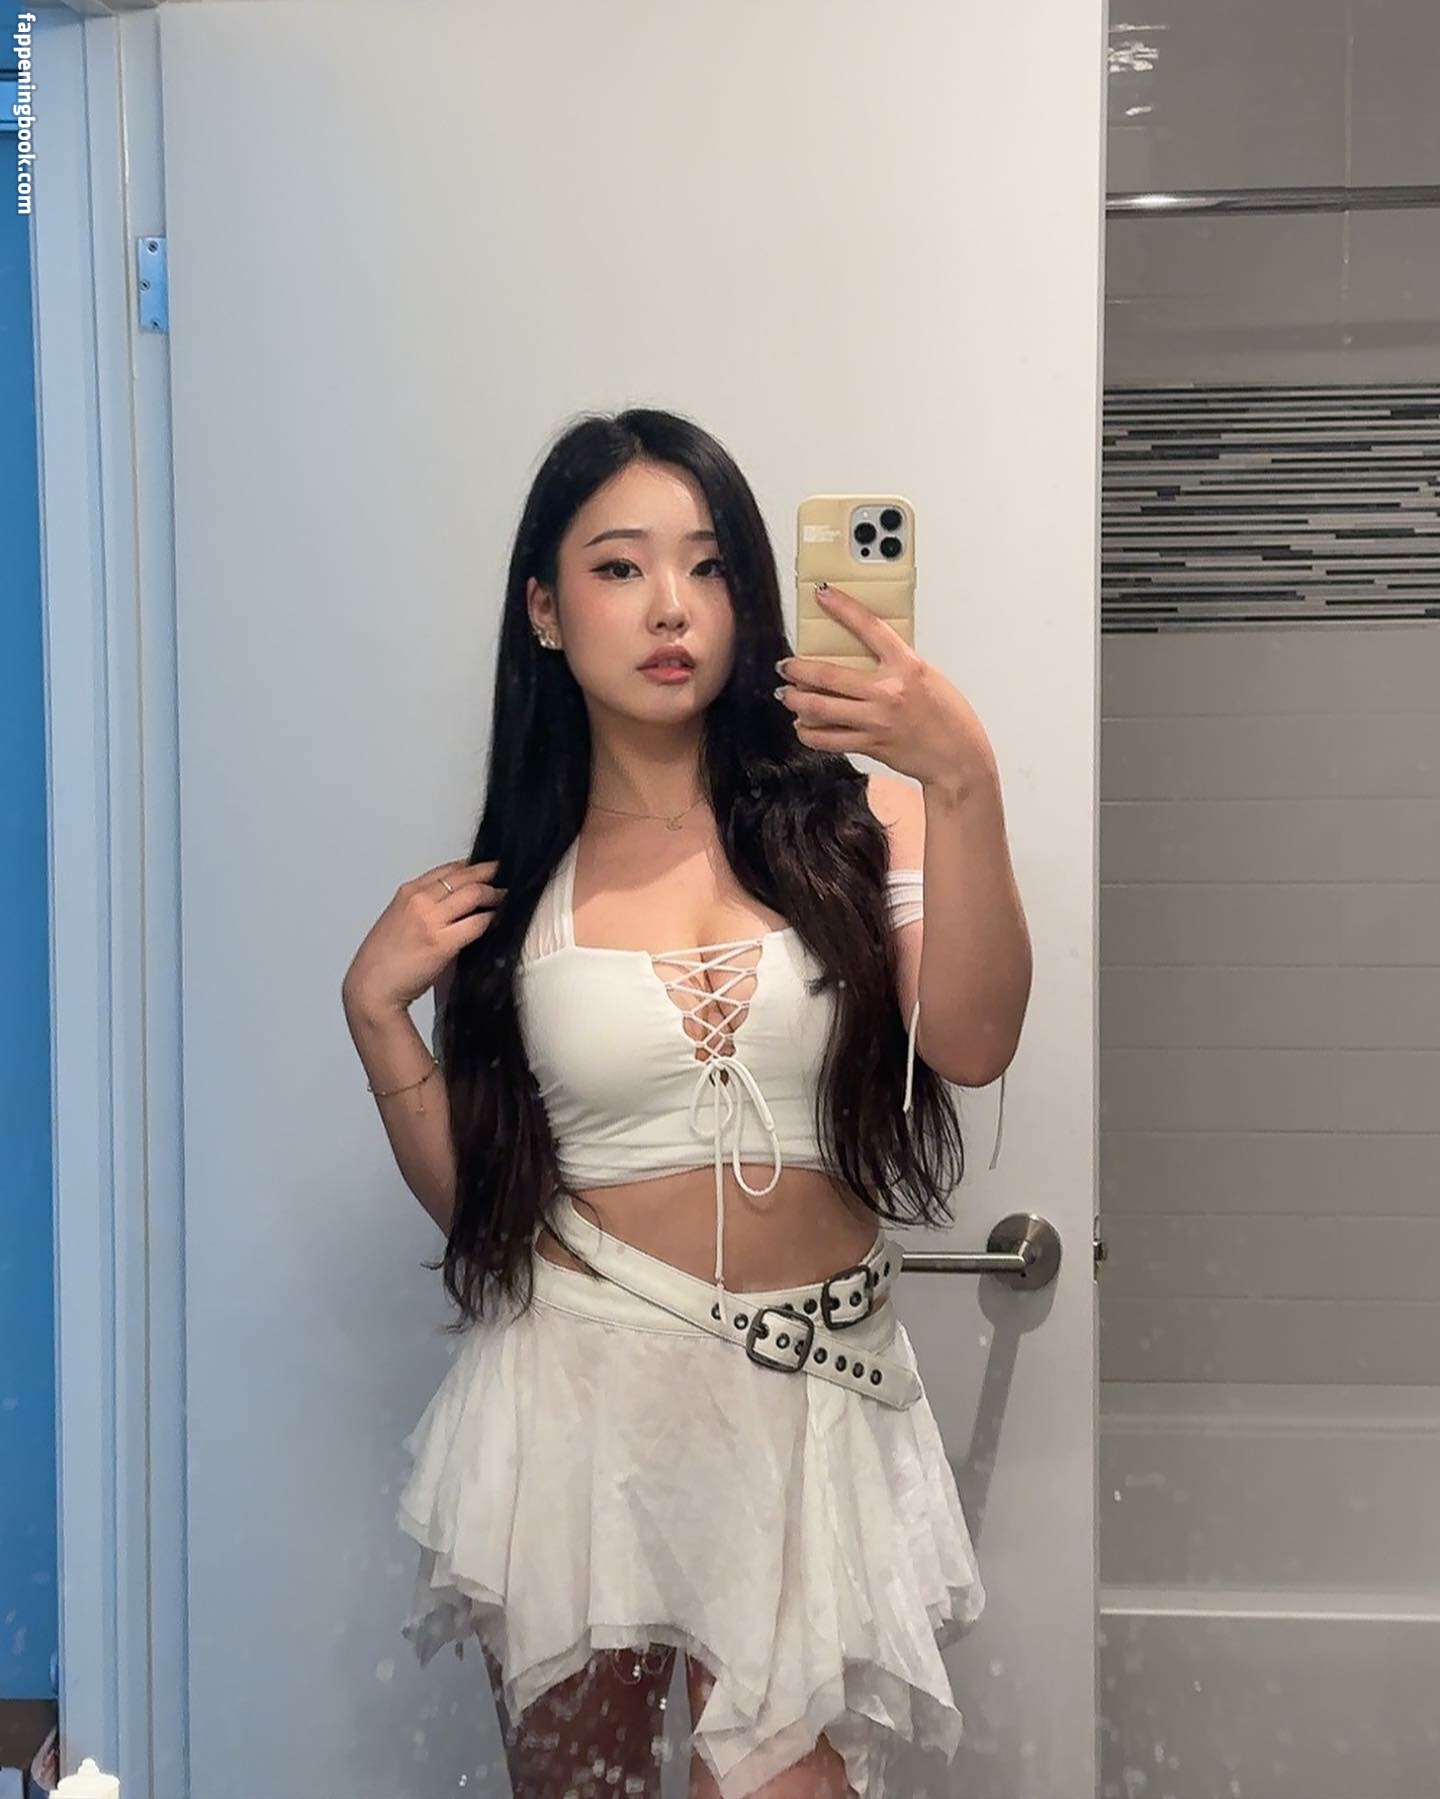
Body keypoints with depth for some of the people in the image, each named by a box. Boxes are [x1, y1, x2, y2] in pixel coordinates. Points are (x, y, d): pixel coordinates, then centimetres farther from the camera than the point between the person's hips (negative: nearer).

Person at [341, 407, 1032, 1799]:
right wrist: (375, 1006, -6)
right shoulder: (513, 886, 3)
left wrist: (964, 783, -26)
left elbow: (970, 1046, -17)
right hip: (580, 1384, 2)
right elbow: (473, 1193, 6)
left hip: (811, 1397, -1)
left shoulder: (852, 824, 0)